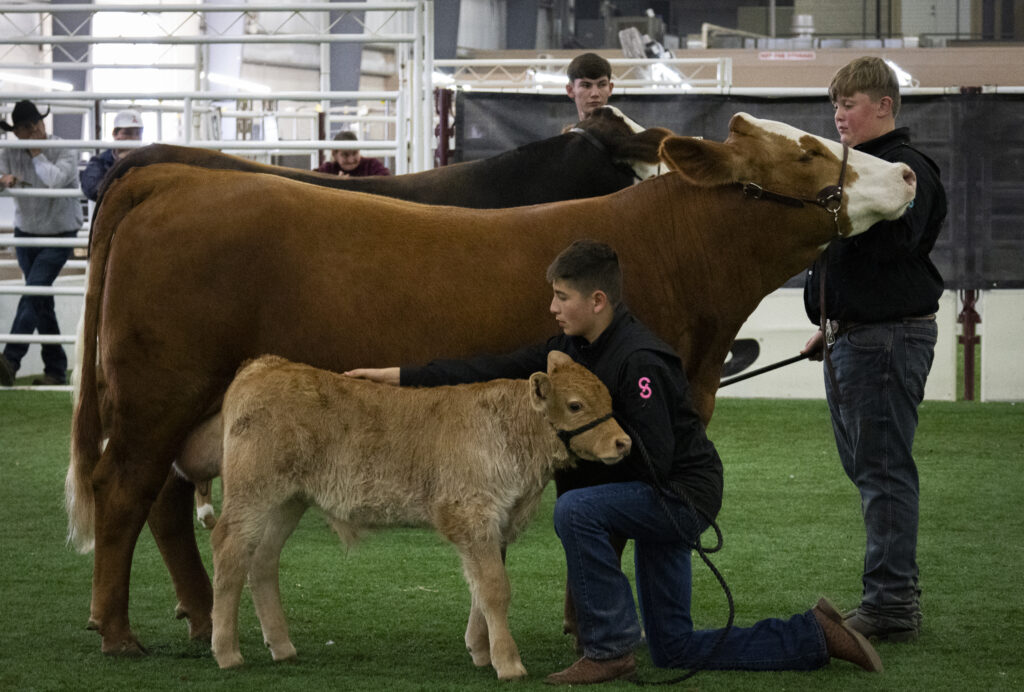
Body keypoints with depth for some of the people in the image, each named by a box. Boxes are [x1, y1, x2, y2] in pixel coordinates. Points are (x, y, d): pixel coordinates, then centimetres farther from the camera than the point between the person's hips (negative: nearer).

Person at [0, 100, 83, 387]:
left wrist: (36, 153, -19)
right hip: (26, 233, 5)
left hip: (59, 236, -5)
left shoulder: (65, 151, -11)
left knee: (34, 292, -20)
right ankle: (56, 368, 12)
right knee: (41, 301, 6)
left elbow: (56, 180, -27)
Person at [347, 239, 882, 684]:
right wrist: (403, 377, -4)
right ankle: (816, 635, 20)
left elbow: (652, 460, -28)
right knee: (674, 650, 11)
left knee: (575, 510, -30)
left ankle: (609, 649, -17)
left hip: (684, 494, -10)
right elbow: (500, 370, 1)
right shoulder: (575, 348, 2)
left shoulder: (638, 361, -25)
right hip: (656, 502, 10)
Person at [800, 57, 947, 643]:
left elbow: (891, 244, -26)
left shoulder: (907, 170, -11)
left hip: (889, 338, -11)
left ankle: (891, 604, -10)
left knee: (884, 469, -10)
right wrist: (833, 326, 26)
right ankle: (896, 594, 19)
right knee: (866, 467, 13)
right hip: (854, 338, 11)